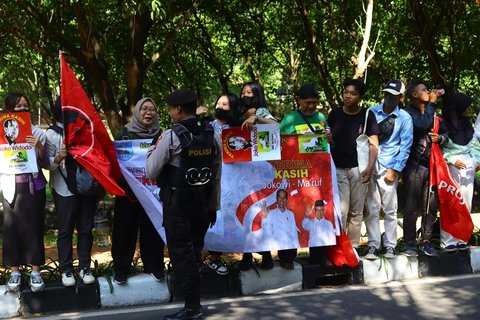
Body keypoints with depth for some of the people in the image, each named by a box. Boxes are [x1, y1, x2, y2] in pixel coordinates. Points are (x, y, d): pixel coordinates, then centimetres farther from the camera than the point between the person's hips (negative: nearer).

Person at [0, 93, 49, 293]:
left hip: (33, 187, 0)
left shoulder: (37, 133, 2)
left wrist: (40, 148, -15)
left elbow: (46, 165, 2)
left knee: (34, 228, 2)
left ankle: (35, 273, 10)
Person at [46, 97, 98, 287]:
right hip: (64, 190, -3)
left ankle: (85, 267, 16)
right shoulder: (52, 133, -3)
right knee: (65, 230, 3)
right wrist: (58, 158, -26)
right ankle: (66, 270, 10)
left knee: (86, 229, 7)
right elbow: (47, 164, -7)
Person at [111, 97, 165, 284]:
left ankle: (153, 266, 19)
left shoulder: (160, 135, 7)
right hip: (128, 190, -1)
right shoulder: (125, 133, 4)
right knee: (125, 229, 2)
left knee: (151, 229, 5)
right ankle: (121, 268, 12)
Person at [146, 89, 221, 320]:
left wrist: (151, 151, 7)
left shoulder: (171, 136, -13)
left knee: (181, 253, 1)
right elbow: (217, 176, 9)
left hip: (177, 204, -6)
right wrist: (214, 207, 17)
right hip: (203, 204, 6)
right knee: (194, 251, 15)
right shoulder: (212, 136, 4)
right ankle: (193, 300, 19)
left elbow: (151, 173, -10)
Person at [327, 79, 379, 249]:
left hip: (359, 168, 0)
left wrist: (370, 167, -13)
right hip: (338, 169, 0)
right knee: (340, 211, -7)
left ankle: (353, 246, 15)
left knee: (356, 211, 5)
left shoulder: (367, 115, 2)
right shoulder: (335, 114, 7)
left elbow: (373, 143, -1)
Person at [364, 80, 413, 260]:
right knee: (372, 209, 2)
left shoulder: (405, 118, 3)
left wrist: (395, 170, -5)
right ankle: (373, 245, 8)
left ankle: (390, 246, 12)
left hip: (389, 169, -1)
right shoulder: (372, 112, 7)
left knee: (390, 209, 2)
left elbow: (405, 146, 2)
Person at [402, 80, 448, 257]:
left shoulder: (433, 113, 15)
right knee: (412, 207, -1)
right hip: (414, 166, -5)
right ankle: (409, 243, 7)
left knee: (431, 206, 7)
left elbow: (445, 133, 17)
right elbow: (422, 125, -23)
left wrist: (440, 138, -6)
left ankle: (426, 241, 18)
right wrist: (432, 103, -14)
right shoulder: (408, 113, -6)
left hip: (432, 166, 6)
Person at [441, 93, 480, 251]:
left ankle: (461, 239, 13)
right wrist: (452, 160, -13)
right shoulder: (444, 124, -4)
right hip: (451, 167, -6)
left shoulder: (467, 123, 15)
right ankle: (447, 241, -2)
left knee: (465, 205, 7)